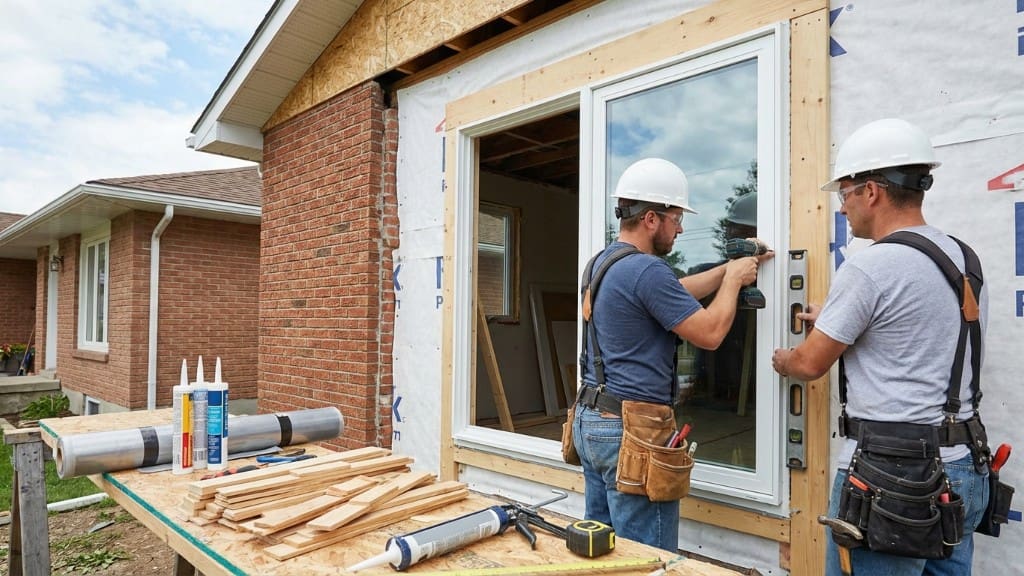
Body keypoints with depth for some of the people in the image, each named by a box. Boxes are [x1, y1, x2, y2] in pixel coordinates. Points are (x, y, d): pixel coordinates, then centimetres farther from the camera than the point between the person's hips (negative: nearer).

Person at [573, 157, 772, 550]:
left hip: (590, 419, 10)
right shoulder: (646, 270, -19)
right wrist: (734, 280, 2)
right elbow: (709, 333, -13)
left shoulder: (601, 261, 11)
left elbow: (675, 293, 20)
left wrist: (732, 266, 18)